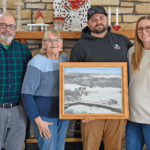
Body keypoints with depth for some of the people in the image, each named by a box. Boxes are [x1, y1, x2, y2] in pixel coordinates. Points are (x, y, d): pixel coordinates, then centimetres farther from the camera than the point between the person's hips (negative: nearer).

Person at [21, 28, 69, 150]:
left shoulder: (64, 58, 3)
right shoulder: (37, 62, -15)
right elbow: (26, 94, -16)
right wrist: (38, 120, -17)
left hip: (63, 114, 6)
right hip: (45, 116, -6)